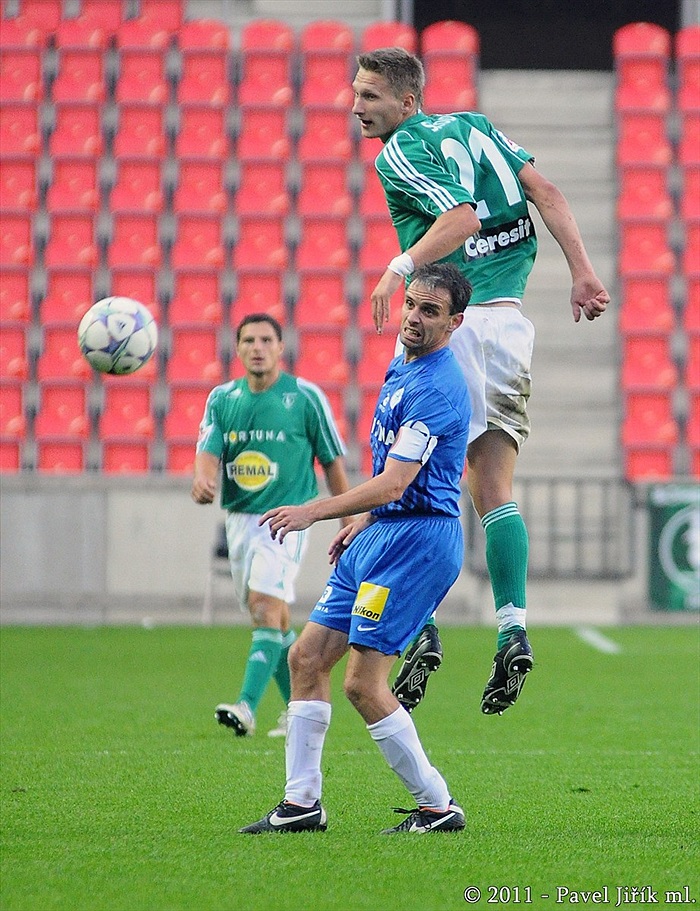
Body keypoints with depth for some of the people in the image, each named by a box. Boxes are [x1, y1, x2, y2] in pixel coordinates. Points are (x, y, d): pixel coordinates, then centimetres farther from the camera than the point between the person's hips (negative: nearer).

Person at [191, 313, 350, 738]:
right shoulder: (222, 398, 5)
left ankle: (247, 707, -29)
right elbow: (208, 451, -4)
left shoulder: (306, 397, -5)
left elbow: (333, 462, 1)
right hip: (240, 519, 5)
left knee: (266, 607, -21)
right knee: (275, 621, 13)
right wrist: (203, 479, -28)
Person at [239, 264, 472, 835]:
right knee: (308, 656, 8)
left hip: (417, 539, -10)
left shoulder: (435, 387, -18)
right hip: (382, 533, 10)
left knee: (364, 683, -11)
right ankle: (302, 804, 11)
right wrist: (362, 520, 24)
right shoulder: (403, 369, 14)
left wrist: (315, 511, -28)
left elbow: (393, 484, -24)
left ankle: (438, 807, 0)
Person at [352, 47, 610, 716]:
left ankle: (421, 629, -8)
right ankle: (512, 632, 1)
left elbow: (463, 217, -22)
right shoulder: (471, 126, 16)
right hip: (509, 322, 7)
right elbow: (545, 192, 10)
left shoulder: (399, 152, -6)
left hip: (450, 326, -7)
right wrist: (582, 273, 9)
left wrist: (402, 265, -27)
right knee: (493, 491, 10)